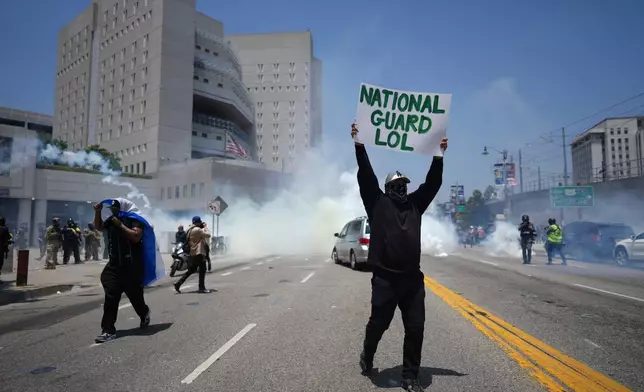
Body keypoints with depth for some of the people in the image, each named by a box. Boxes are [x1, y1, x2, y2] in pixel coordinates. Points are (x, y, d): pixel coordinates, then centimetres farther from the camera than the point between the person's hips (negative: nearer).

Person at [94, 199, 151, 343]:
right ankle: (108, 330, 3)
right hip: (114, 264, 6)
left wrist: (120, 224, -24)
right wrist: (97, 212, 3)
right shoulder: (112, 219, 8)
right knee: (110, 297, -1)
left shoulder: (134, 218, -11)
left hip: (132, 265, -5)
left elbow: (136, 236, -24)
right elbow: (99, 227, 20)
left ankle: (145, 314, 39)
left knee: (135, 295, 9)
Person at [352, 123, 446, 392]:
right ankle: (367, 356, 40)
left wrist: (439, 155, 6)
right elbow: (366, 177, -6)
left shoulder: (415, 203, 14)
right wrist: (360, 147, -12)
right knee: (378, 324, 9)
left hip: (412, 278, 4)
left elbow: (433, 182, 12)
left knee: (415, 329, 5)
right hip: (385, 278, -4)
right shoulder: (378, 203, 2)